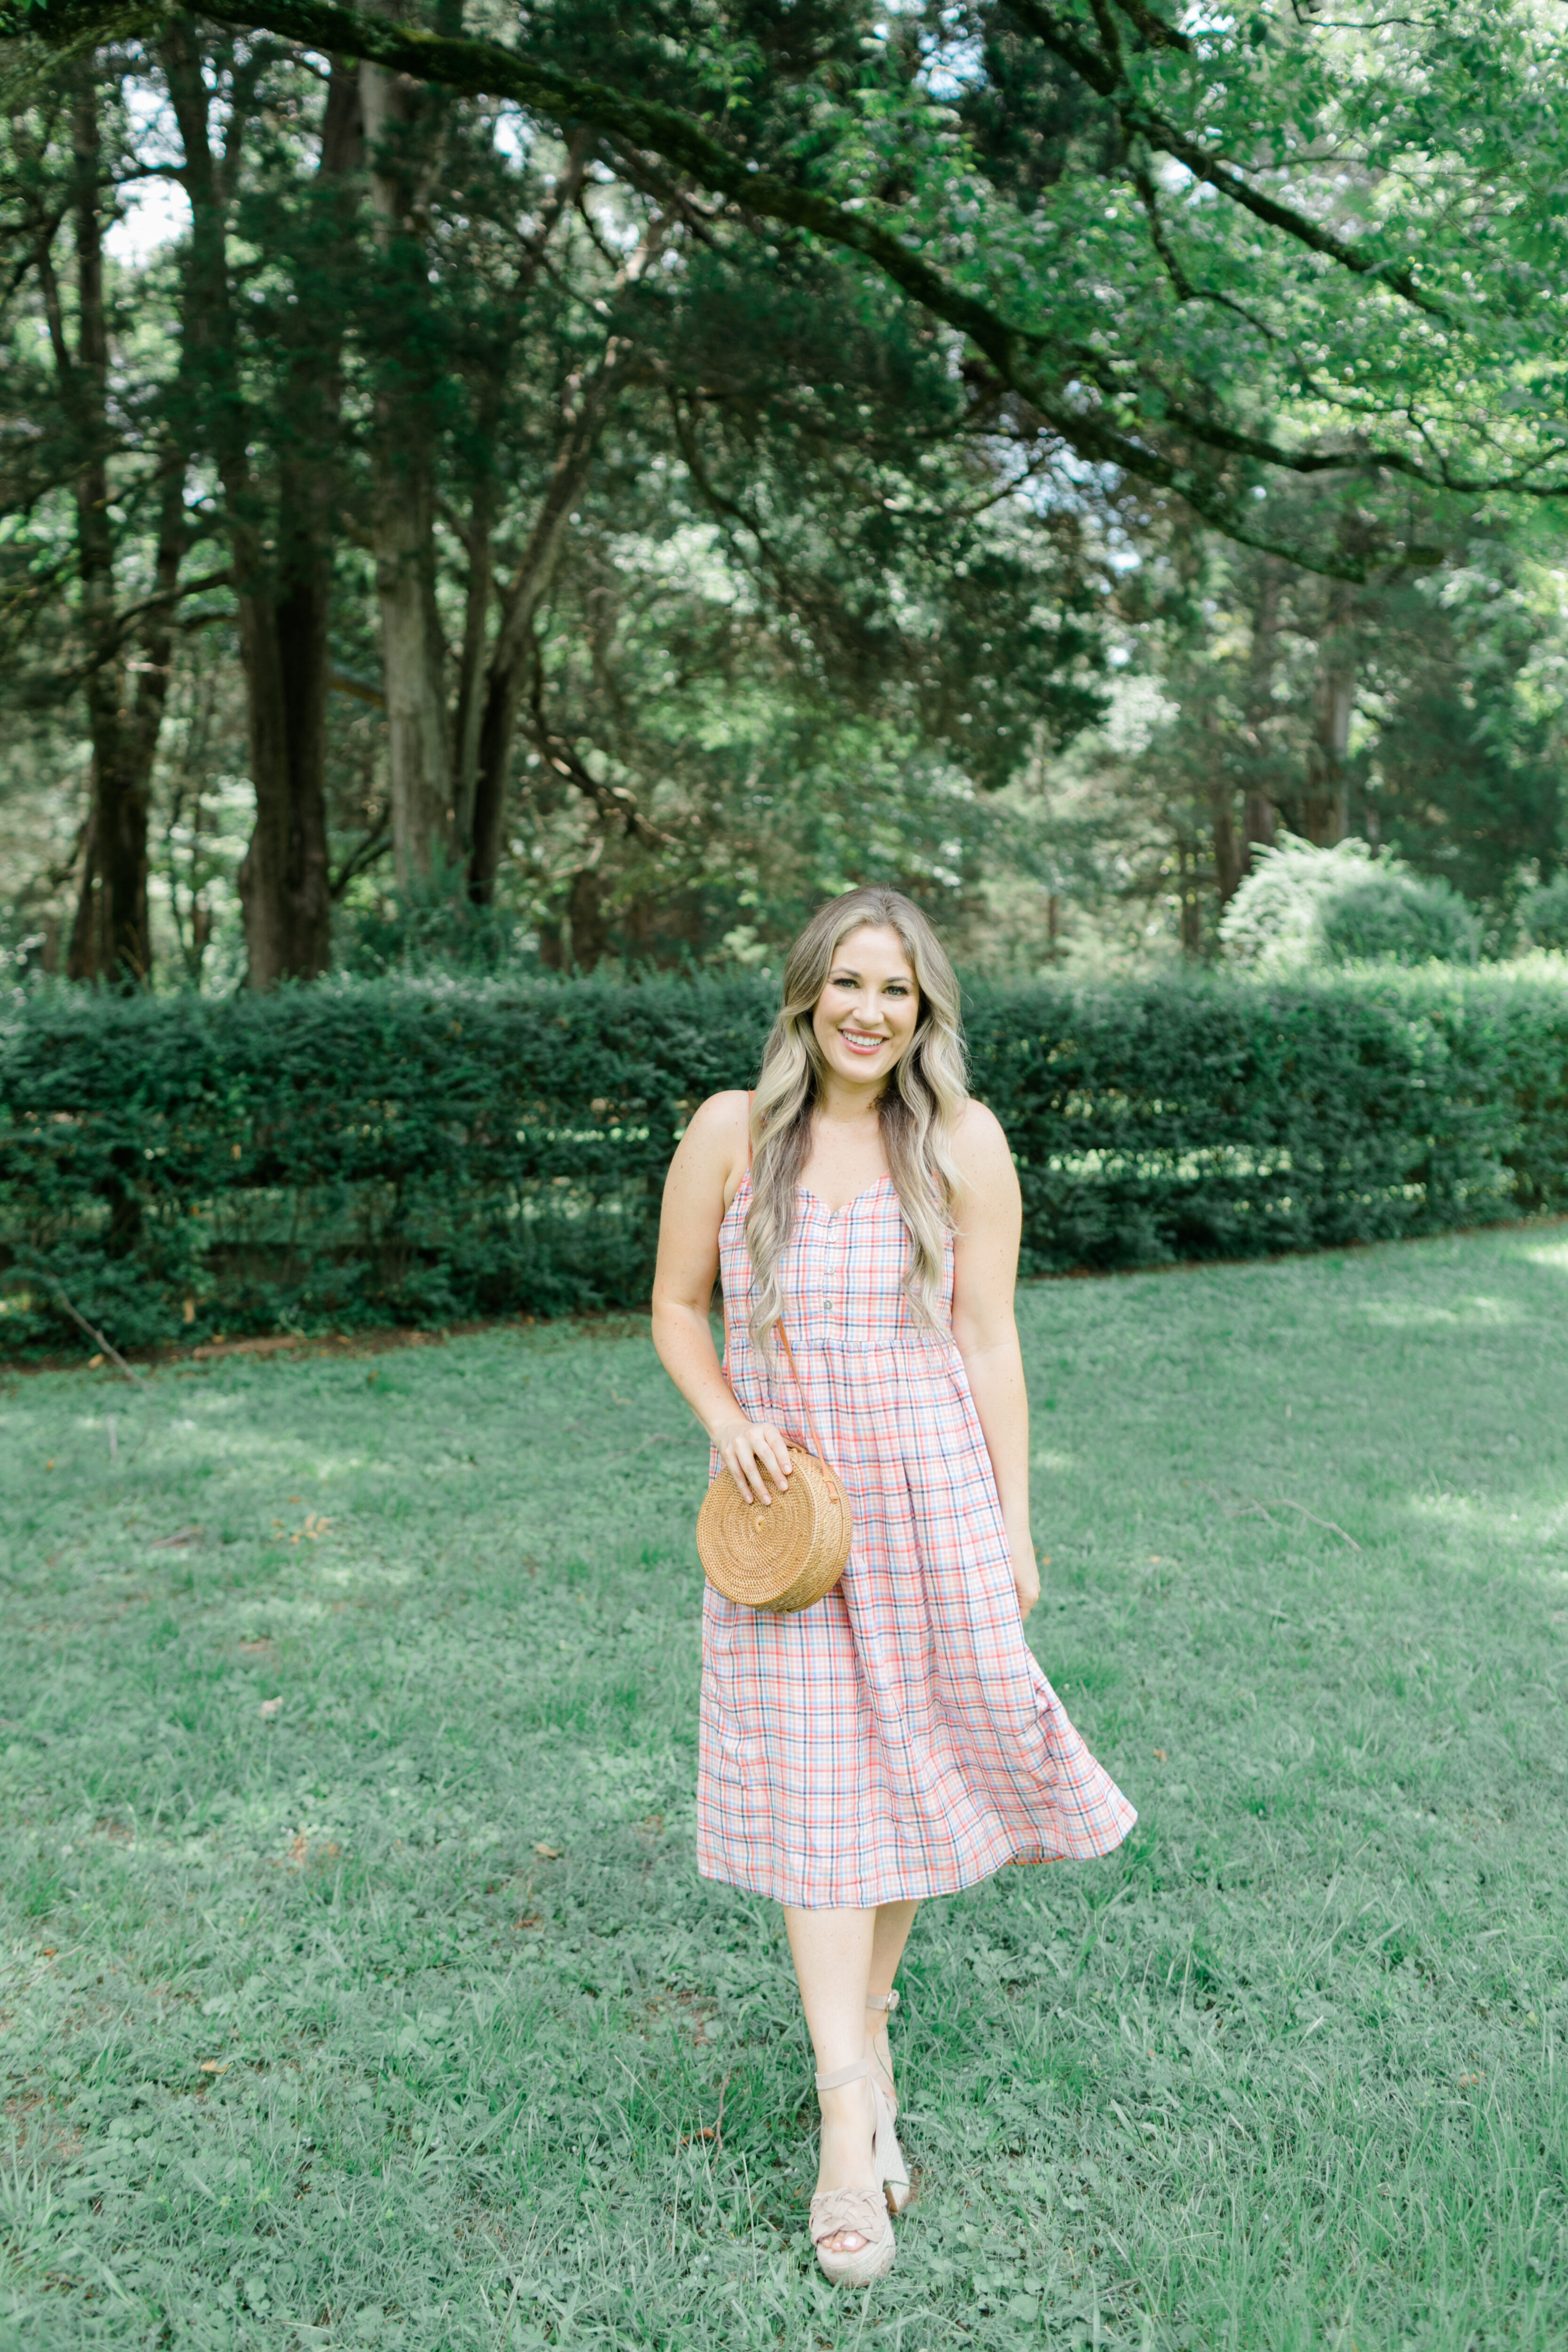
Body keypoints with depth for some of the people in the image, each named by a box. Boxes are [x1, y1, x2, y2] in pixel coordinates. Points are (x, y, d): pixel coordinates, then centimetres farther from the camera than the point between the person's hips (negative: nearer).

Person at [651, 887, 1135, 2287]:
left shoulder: (963, 1143, -4)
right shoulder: (731, 1132, -3)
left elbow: (989, 1341, -2)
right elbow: (676, 1306, 6)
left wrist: (1015, 1525, -1)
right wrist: (727, 1424, -11)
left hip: (930, 1498, 0)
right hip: (783, 1504, 0)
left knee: (914, 1767, 12)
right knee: (810, 1790, 2)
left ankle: (867, 2013, 40)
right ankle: (851, 2128, 13)